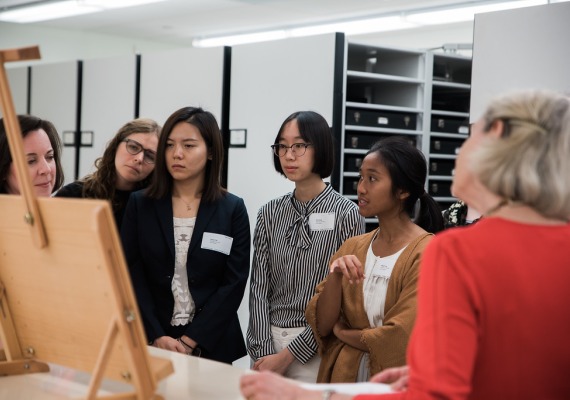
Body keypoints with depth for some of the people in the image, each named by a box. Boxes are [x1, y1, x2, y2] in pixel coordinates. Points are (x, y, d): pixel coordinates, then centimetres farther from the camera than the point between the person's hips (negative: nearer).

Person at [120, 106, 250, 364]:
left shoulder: (233, 210, 0)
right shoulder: (140, 204, 3)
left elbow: (234, 283, -5)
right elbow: (132, 275, -2)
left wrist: (190, 342, -12)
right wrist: (157, 337, -13)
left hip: (211, 345, 0)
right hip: (149, 343, 1)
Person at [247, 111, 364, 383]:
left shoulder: (346, 214, -7)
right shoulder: (270, 213, 6)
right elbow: (259, 287, 3)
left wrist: (289, 355, -12)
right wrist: (263, 351, -9)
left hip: (315, 348, -3)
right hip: (268, 342, 4)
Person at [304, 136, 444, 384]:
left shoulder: (427, 253, -16)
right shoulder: (352, 248, 2)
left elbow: (400, 338, -21)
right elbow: (322, 325, -3)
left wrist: (343, 333, -6)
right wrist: (335, 277, -19)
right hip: (343, 376, 5)